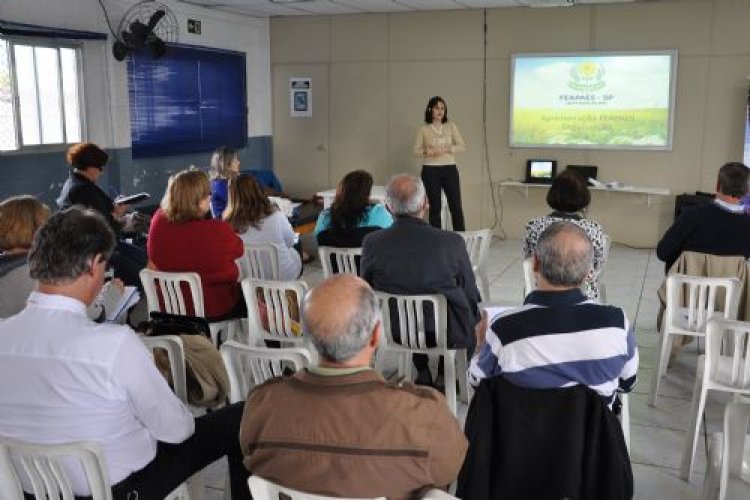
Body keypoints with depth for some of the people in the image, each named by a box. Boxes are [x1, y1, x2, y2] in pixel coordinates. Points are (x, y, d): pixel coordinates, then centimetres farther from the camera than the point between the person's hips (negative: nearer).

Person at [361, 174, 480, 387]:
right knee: (476, 313, 28)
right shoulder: (451, 242, -22)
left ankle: (423, 375, 40)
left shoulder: (372, 243, -16)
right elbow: (471, 296, -9)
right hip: (447, 333, -2)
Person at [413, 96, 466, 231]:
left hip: (450, 169, 1)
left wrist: (446, 149, -14)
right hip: (430, 170, -1)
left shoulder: (451, 126, 6)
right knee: (435, 206, 3)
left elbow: (462, 147, 3)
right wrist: (427, 152, -16)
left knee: (456, 205, 0)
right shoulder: (423, 129, 2)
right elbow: (416, 150, 3)